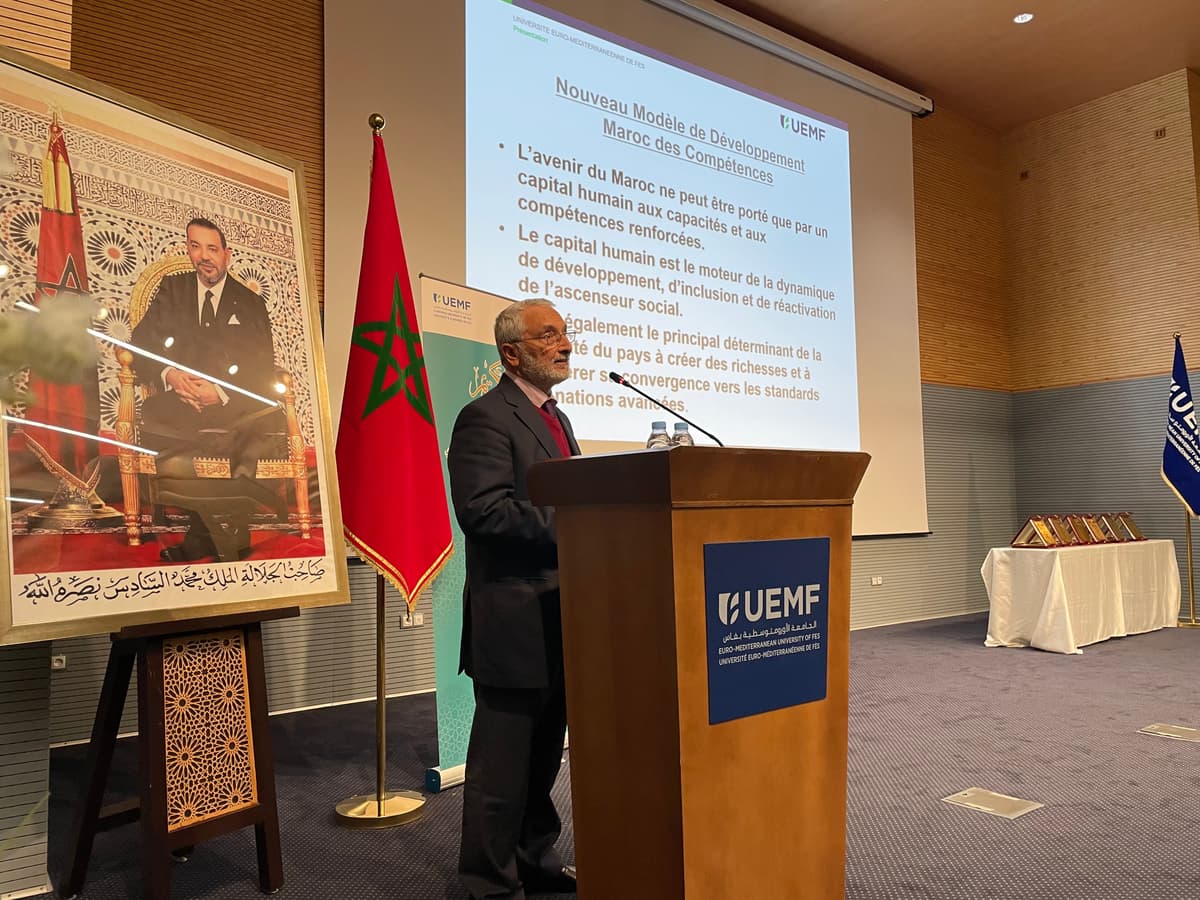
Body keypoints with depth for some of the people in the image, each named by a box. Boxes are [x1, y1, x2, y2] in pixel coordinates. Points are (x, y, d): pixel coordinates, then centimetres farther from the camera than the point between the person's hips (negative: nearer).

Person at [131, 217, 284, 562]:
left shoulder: (250, 303, 13)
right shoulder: (171, 289, 18)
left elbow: (263, 369, 2)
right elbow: (141, 342, 8)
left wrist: (222, 392, -18)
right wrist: (168, 374, -16)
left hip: (234, 404, 0)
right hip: (180, 401, 0)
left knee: (270, 419, -34)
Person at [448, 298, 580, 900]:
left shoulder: (556, 420, 18)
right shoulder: (484, 417, -11)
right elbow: (483, 510, -23)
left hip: (560, 617, 9)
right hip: (515, 619, -9)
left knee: (543, 755, 19)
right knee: (504, 761, 3)